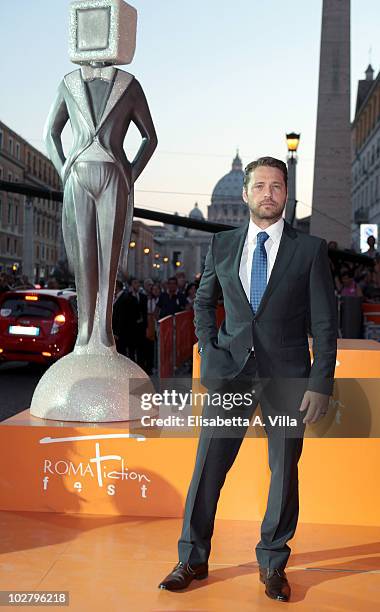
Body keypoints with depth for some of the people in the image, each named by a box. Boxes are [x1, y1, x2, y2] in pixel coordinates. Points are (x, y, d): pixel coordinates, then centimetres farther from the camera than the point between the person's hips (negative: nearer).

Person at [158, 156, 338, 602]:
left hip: (287, 376, -1)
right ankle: (192, 559, 18)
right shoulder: (222, 245, 8)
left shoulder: (310, 248, 1)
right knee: (208, 467, 2)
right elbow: (203, 301, 22)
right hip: (230, 371, 2)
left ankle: (273, 563, 24)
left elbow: (325, 323, -1)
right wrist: (207, 348, 7)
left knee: (284, 472, 7)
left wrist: (321, 383, -7)